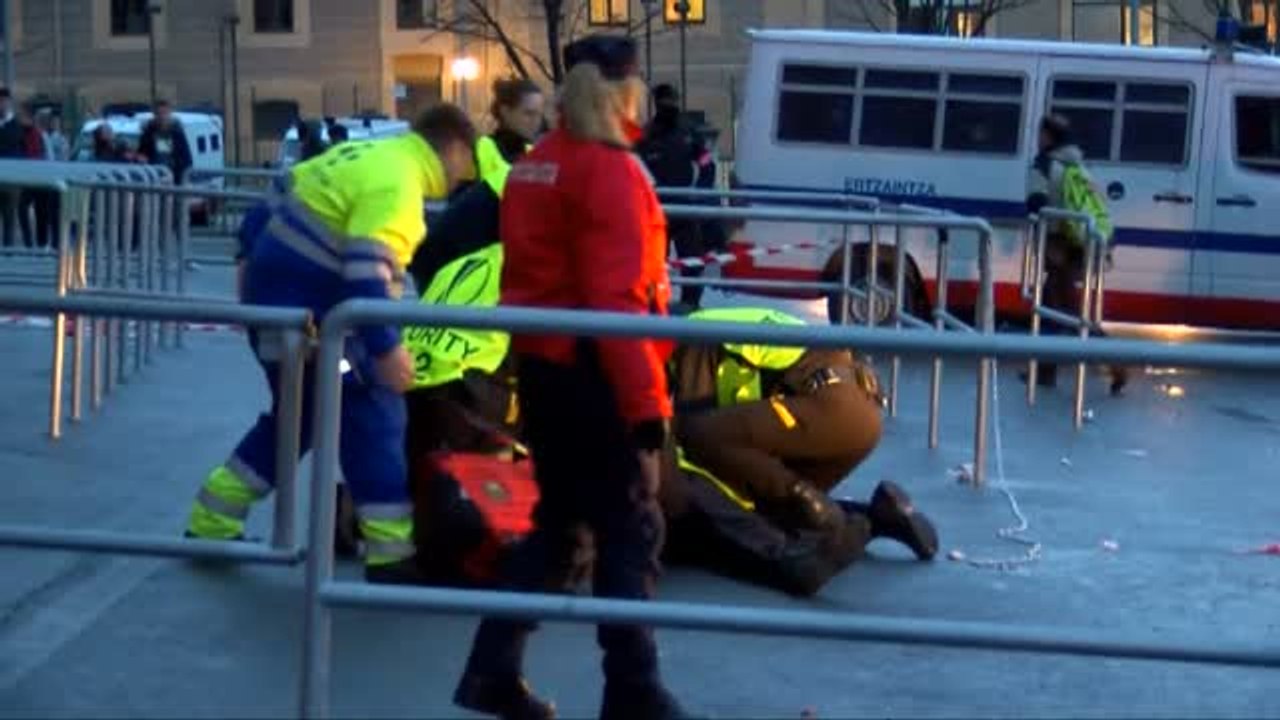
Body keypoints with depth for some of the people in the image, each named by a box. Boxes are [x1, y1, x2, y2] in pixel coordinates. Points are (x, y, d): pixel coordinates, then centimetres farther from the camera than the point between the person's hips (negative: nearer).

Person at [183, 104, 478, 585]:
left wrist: (252, 259, 26)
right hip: (303, 309, -10)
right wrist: (386, 347, -26)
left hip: (273, 290, 10)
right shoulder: (397, 183, -18)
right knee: (375, 417, -3)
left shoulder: (368, 154, 12)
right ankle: (392, 555, 0)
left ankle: (211, 522, 28)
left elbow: (280, 195, 19)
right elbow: (366, 272, -27)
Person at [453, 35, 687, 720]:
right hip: (594, 373, -8)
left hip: (540, 366, 8)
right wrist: (646, 398, -21)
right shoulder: (609, 168, -15)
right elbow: (616, 296, -21)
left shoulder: (532, 165, 10)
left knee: (557, 521, 17)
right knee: (630, 532, 2)